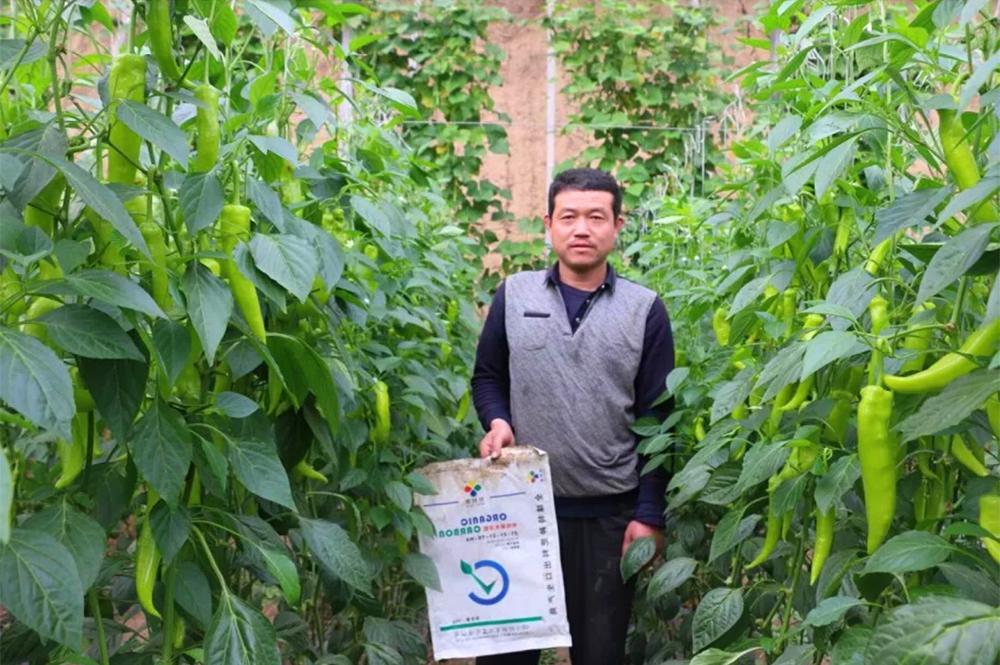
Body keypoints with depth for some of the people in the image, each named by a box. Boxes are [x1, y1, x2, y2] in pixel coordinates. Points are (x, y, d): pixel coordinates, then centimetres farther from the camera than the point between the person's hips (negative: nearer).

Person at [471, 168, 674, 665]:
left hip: (611, 513, -1)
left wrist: (649, 515, -5)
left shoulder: (645, 309, -1)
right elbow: (487, 377, 13)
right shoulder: (514, 294, 2)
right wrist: (497, 421, -9)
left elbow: (658, 420, -1)